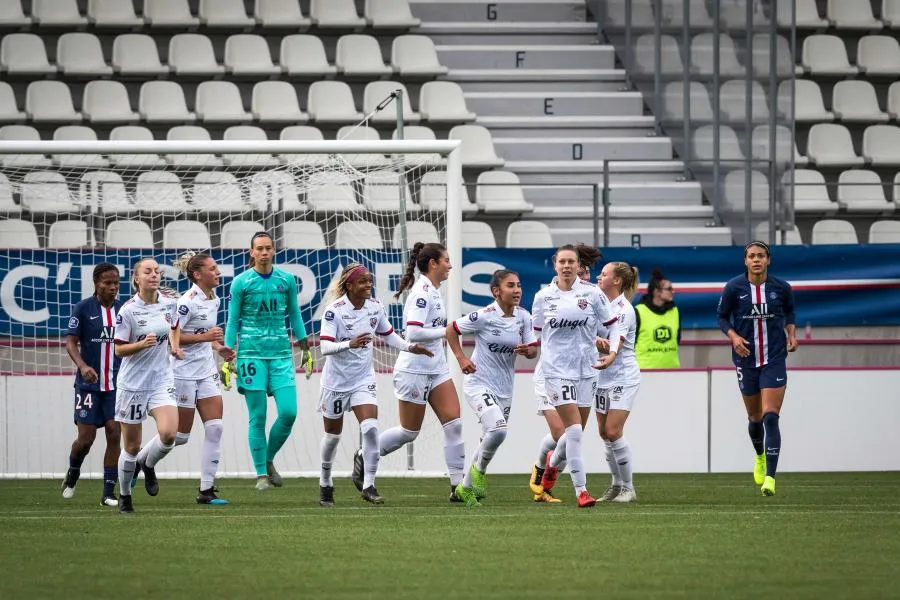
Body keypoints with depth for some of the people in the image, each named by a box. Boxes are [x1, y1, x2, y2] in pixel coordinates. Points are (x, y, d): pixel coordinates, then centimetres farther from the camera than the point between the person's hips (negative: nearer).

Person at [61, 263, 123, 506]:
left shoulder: (123, 309, 5)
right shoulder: (83, 308, -5)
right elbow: (71, 342, -6)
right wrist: (82, 366, -22)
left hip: (117, 384, 3)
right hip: (89, 383, -3)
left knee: (114, 434, -6)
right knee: (86, 438, -3)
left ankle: (109, 493, 0)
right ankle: (72, 473, 28)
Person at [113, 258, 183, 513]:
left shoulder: (168, 304, 1)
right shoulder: (128, 310, -12)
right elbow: (119, 349, -8)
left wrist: (175, 346, 6)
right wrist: (142, 344, -24)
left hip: (162, 380, 3)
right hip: (133, 384, -3)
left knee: (168, 434, -20)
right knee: (131, 446, 5)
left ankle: (147, 464, 14)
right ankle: (124, 495, 28)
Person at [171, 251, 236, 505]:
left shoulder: (214, 300, 10)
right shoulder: (188, 301, -17)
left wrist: (219, 347, 8)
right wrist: (204, 337, -25)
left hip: (206, 372, 8)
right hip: (184, 373, -8)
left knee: (215, 427, -3)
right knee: (180, 435, -1)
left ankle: (206, 490, -1)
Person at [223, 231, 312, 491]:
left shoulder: (287, 280, 7)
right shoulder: (241, 282, 0)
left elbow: (294, 315, 16)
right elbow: (233, 321, 3)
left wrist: (305, 348, 14)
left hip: (281, 353, 3)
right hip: (251, 352, -3)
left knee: (289, 412, -7)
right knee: (257, 416, -3)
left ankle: (268, 460, 16)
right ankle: (261, 474, 5)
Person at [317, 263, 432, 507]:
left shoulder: (375, 307, -4)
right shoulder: (334, 310, -19)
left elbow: (388, 335, 14)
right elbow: (325, 347, -29)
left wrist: (410, 347, -1)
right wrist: (350, 344, -45)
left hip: (364, 379, 3)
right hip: (336, 380, -3)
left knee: (371, 428, -17)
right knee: (333, 434, 11)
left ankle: (368, 485, -9)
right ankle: (325, 484, 34)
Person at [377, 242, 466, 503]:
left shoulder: (433, 291, 10)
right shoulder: (422, 293, -18)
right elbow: (414, 332, -27)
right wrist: (445, 331, -19)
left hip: (436, 368, 9)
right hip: (415, 370, -9)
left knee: (454, 424, -4)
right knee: (409, 431, 3)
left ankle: (458, 486, -4)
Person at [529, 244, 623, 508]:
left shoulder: (592, 293, -1)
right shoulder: (543, 297, 0)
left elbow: (614, 325, 4)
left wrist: (612, 352, -6)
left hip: (586, 369, 2)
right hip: (557, 370, -2)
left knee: (576, 431, 9)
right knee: (574, 430, -13)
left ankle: (553, 463, 43)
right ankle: (581, 490, -8)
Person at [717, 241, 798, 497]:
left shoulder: (781, 287, -5)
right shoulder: (734, 288, -7)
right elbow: (722, 317, 4)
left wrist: (791, 334, -1)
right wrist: (733, 336, -14)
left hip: (774, 359, -1)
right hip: (746, 358, 1)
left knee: (770, 417, -13)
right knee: (755, 416, 14)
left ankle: (770, 477, -15)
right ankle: (760, 457, 47)